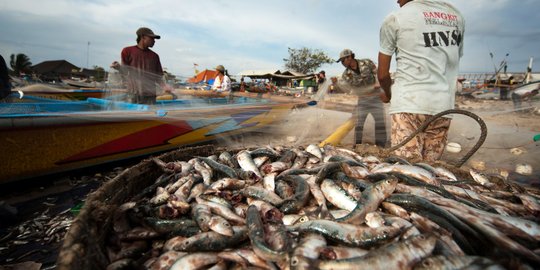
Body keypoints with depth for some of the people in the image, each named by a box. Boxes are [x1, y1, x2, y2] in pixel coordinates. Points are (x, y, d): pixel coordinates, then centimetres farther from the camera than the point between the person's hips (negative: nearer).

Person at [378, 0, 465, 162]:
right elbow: (453, 63, 23)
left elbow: (383, 75, 5)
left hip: (408, 104, -5)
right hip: (444, 106, 5)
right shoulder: (456, 16, 19)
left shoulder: (394, 19, 2)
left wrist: (388, 94, 25)